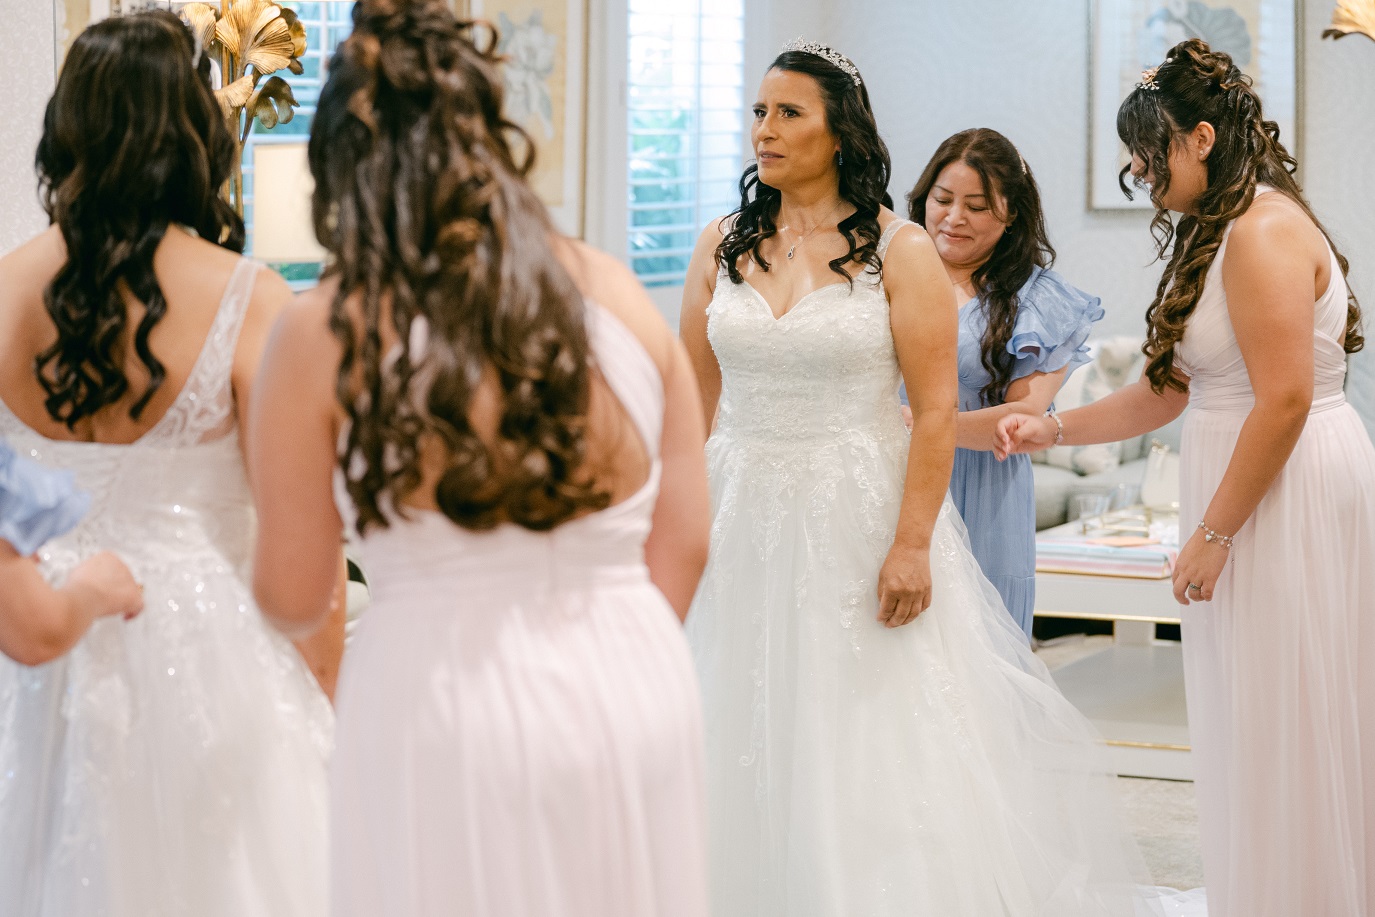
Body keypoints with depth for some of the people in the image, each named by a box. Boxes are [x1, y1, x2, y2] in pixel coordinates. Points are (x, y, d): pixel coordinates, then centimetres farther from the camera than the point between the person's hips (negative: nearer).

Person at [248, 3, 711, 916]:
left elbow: (294, 600, -2)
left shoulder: (326, 334, -7)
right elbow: (682, 546, 6)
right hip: (638, 693, 4)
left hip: (440, 702, -3)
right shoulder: (628, 301, 3)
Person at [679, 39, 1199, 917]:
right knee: (749, 740, 7)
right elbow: (694, 399, 9)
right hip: (746, 522, 4)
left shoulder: (900, 251, -6)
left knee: (873, 738, -1)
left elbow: (936, 410, -10)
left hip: (861, 516, -4)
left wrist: (913, 545, -17)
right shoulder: (723, 247, 6)